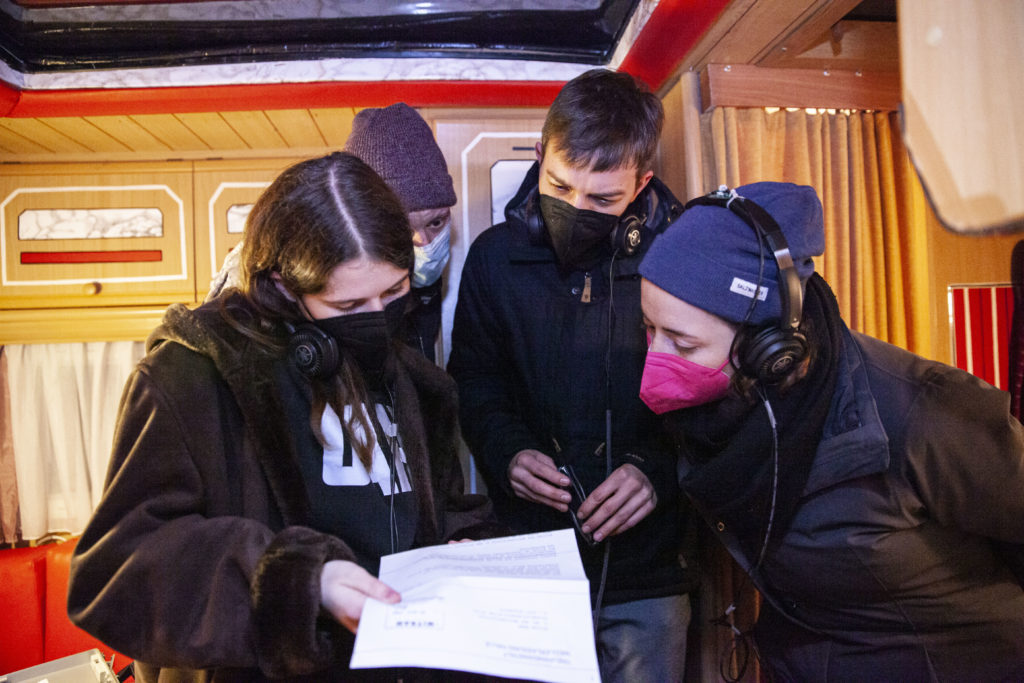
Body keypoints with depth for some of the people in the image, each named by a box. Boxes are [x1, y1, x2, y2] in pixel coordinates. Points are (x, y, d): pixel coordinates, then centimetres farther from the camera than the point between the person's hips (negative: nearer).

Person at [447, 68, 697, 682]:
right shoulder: (496, 256, -2)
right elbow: (474, 379, 9)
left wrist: (660, 469, -16)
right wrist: (507, 451, -8)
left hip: (647, 565, -1)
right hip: (528, 557, 2)